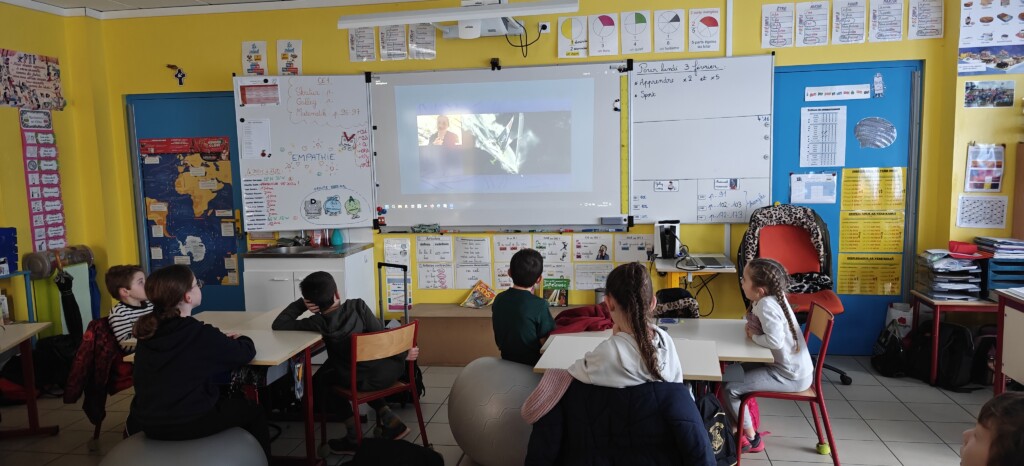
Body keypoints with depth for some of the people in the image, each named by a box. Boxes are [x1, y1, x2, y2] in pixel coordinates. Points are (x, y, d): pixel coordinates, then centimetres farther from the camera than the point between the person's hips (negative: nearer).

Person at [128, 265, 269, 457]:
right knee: (254, 412, 15)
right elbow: (246, 352, -6)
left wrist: (221, 340, 13)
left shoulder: (149, 330, 0)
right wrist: (240, 339, 14)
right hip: (188, 423, -6)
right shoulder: (200, 334, -19)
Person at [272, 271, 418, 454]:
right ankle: (390, 421, 24)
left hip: (369, 380, -4)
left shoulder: (319, 323, -10)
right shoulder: (357, 306, -8)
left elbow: (278, 325, -3)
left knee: (321, 381, 23)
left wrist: (301, 304, 0)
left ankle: (354, 436, 20)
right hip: (391, 369, 4)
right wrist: (402, 353, 3)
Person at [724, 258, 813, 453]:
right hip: (794, 367, 10)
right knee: (744, 369, 28)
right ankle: (748, 423, 36)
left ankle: (751, 439, 6)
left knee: (730, 390, -11)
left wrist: (754, 337, -16)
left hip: (790, 376, -10)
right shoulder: (773, 297, 3)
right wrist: (754, 329, -3)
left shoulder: (766, 305, -25)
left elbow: (775, 341, -35)